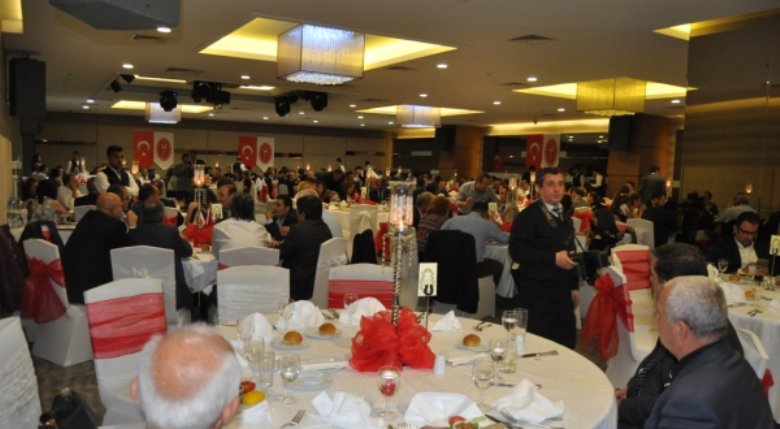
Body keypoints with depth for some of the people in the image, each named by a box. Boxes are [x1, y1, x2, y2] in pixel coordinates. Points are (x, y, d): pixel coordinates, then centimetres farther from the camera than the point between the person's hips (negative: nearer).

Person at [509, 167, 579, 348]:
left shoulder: (566, 218, 17)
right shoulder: (527, 216, -9)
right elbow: (516, 250, -19)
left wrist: (574, 286, 20)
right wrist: (553, 257, -22)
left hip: (562, 290, 7)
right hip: (536, 292, -7)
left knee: (566, 343, 10)